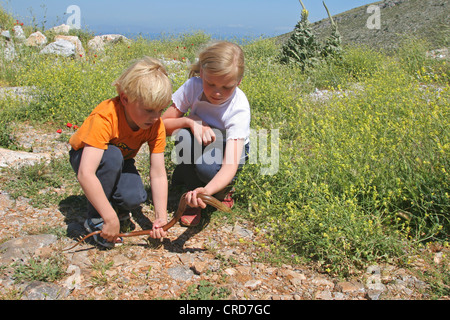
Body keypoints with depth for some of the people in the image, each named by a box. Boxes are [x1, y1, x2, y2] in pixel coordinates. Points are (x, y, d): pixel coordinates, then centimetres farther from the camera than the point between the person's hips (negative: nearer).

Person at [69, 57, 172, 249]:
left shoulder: (156, 125, -22)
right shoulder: (105, 118, -38)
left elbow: (158, 175, -21)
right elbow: (85, 174, -45)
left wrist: (161, 217, -32)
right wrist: (111, 218, -47)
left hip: (121, 161, 3)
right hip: (85, 156, -3)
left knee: (134, 198, -29)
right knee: (112, 156, -38)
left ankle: (116, 206, 8)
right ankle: (95, 221, -19)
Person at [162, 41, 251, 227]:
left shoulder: (239, 109, -31)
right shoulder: (193, 86, -23)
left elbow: (230, 165, -41)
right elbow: (163, 125, -16)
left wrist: (207, 190, -61)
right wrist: (191, 121, -37)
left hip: (228, 150, -3)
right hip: (196, 148, 3)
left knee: (207, 167, -37)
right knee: (184, 135, -32)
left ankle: (225, 190, 2)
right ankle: (193, 199, -12)